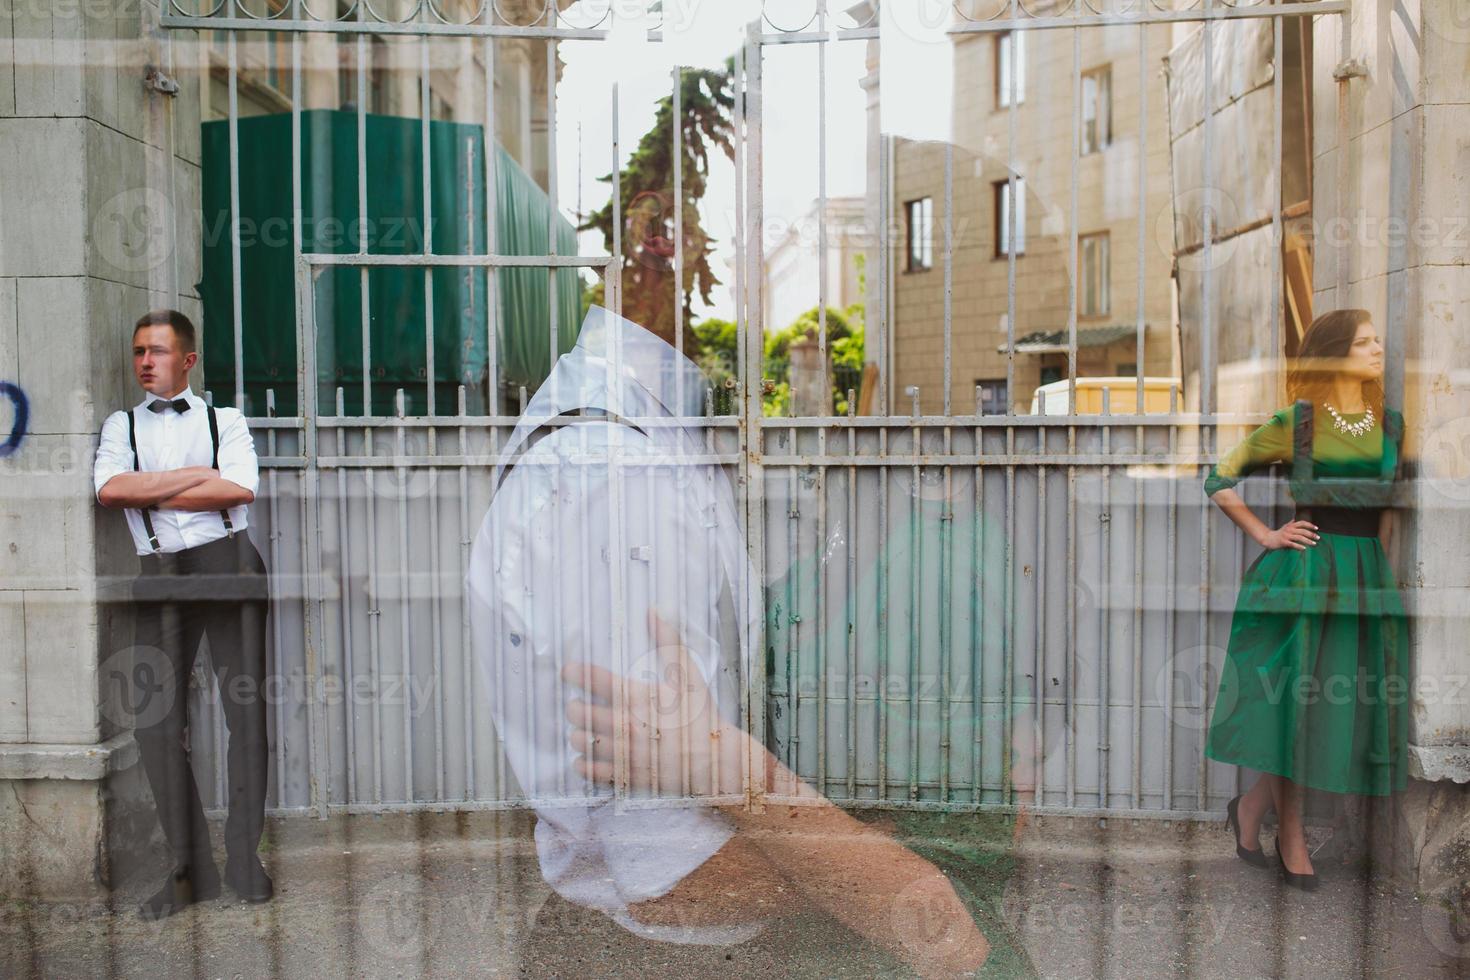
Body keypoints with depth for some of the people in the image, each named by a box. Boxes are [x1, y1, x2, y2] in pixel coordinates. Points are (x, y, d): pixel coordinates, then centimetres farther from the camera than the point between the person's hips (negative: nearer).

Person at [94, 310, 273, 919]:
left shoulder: (226, 421, 14)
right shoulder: (121, 426, 19)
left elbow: (240, 488, -6)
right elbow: (109, 490, -2)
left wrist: (152, 494, -3)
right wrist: (196, 474, -4)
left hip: (226, 561, -2)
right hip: (160, 574, 2)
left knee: (246, 710, -2)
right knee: (153, 717, -4)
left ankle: (245, 858, 8)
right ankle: (189, 869, 6)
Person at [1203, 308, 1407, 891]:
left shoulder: (1388, 423, 12)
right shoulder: (1297, 421, -3)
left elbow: (1385, 506, 22)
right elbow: (1220, 480, -1)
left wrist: (1379, 565, 14)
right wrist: (1265, 536, -3)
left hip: (1367, 571, 6)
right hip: (1306, 569, -5)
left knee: (1354, 700, 5)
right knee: (1296, 697, -2)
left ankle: (1251, 806, 22)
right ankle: (1291, 840, 13)